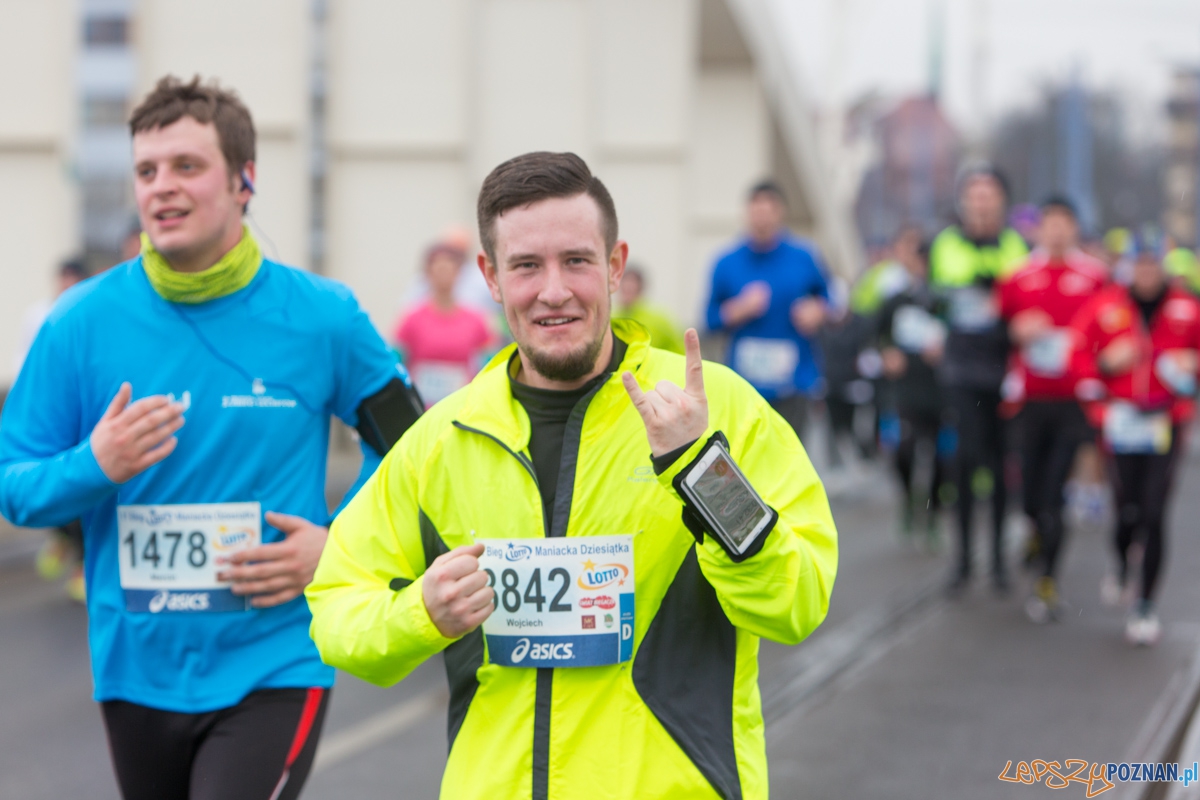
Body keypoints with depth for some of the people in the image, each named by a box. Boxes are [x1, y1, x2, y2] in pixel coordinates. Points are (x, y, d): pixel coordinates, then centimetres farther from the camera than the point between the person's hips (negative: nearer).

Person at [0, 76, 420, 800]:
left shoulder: (322, 317, -4)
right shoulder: (83, 323, -2)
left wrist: (339, 546, -5)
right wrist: (95, 468, -18)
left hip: (273, 667, -3)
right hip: (137, 668, 3)